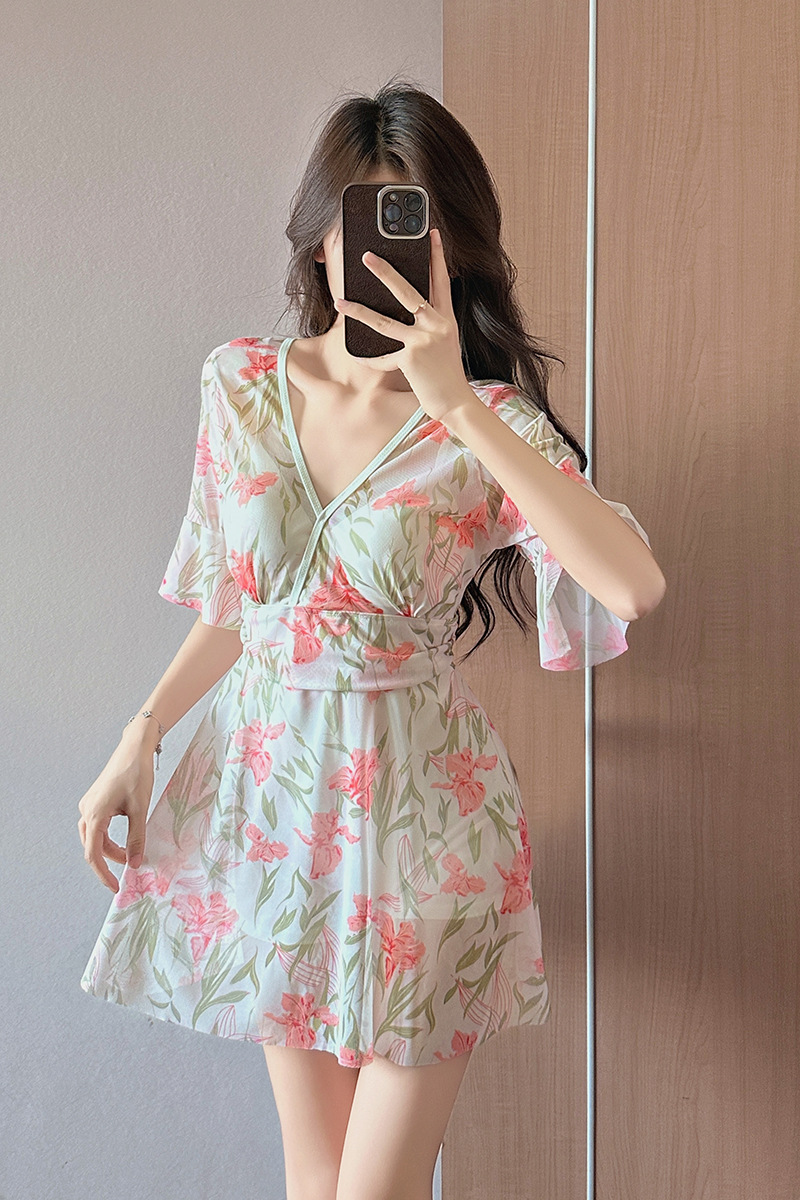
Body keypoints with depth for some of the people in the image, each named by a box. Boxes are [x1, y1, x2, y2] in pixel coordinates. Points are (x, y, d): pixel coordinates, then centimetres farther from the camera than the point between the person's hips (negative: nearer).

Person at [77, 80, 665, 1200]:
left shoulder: (491, 421, -9)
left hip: (421, 804, -3)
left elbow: (633, 584, -28)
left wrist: (454, 399, -28)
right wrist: (140, 738, 1)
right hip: (268, 782, 3)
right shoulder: (241, 383, 2)